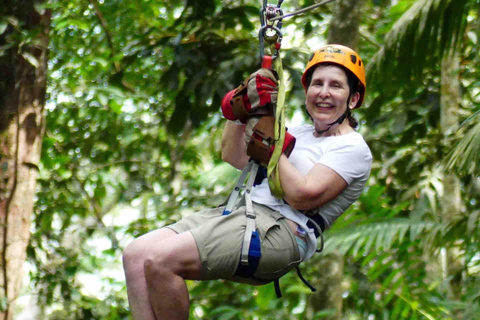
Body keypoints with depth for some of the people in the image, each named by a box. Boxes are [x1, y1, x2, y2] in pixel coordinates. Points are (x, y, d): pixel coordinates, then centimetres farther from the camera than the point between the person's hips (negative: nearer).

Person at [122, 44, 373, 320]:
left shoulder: (353, 148, 0)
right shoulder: (300, 132, 24)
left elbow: (303, 195, -15)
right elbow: (233, 157, 24)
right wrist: (242, 104, 10)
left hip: (281, 229, -9)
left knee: (159, 261, -26)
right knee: (135, 255, -9)